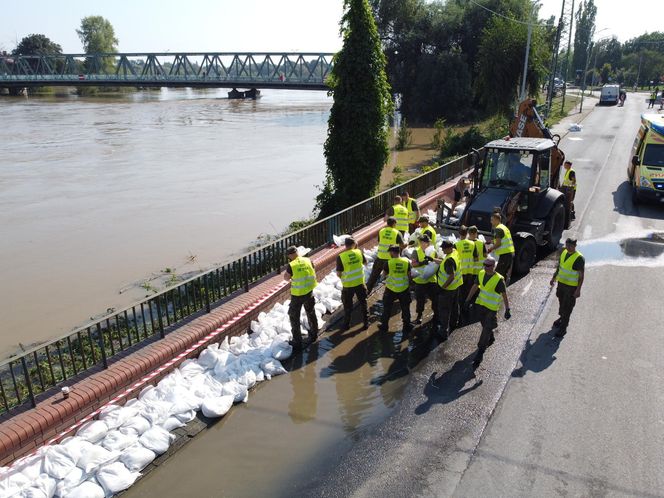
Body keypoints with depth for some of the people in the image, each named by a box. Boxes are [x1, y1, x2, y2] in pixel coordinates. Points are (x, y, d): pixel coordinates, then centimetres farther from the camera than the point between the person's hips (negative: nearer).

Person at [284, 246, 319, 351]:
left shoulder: (291, 265, -18)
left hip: (297, 295, -5)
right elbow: (313, 274, 7)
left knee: (294, 317, 8)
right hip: (309, 293, 5)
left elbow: (286, 278, -2)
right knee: (311, 314, 24)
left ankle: (297, 342, 9)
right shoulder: (308, 261, -4)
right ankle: (313, 335, 42)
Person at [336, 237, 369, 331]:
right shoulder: (359, 252, -8)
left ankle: (346, 324, 26)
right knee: (363, 303, 19)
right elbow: (365, 262, 12)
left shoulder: (341, 257, -18)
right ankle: (366, 323, 28)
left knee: (347, 306, 15)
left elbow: (338, 274, -14)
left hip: (348, 285, -2)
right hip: (360, 283, 2)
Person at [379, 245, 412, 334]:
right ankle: (407, 326, 25)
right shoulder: (406, 261, -10)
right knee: (405, 308, 17)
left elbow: (384, 274, -3)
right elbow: (409, 274, 0)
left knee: (387, 308, 16)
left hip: (391, 288, -1)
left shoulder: (389, 263, -16)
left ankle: (384, 326, 25)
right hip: (404, 288, 2)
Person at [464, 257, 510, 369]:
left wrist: (507, 310, -13)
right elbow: (475, 286, 7)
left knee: (486, 329, -4)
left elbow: (504, 295, -14)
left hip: (492, 308, -6)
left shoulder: (499, 279, -21)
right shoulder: (481, 273, -4)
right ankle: (491, 339, 53)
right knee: (485, 325, 24)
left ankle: (480, 353, 2)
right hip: (480, 304, 6)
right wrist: (468, 300, 9)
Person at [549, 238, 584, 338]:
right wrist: (554, 278, 18)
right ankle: (562, 318, 45)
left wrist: (578, 290, -18)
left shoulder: (579, 258, -20)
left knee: (567, 307, 1)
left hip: (571, 287, -7)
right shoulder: (564, 252, 1)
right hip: (561, 283, 7)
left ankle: (563, 328, 10)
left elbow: (581, 276, -16)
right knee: (561, 303, 23)